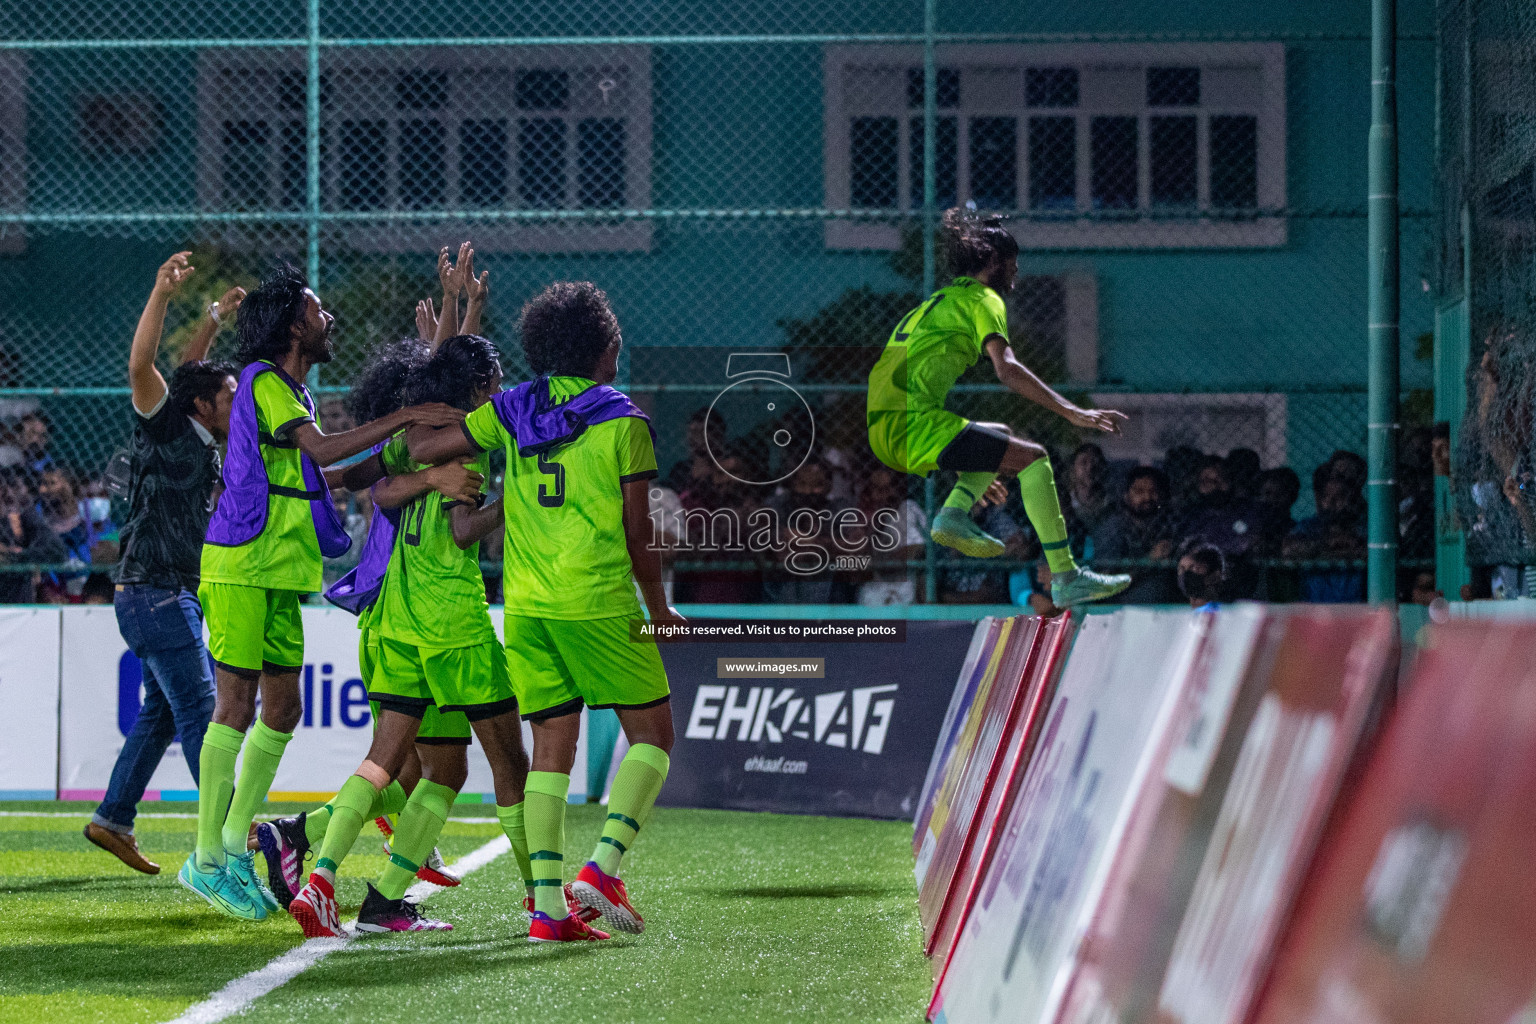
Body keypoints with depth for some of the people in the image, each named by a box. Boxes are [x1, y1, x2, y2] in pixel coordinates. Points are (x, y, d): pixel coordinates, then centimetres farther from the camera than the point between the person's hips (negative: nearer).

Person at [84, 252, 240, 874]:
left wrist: (217, 318, 28)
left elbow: (187, 374, 30)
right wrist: (163, 295, -29)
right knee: (199, 711, -10)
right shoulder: (166, 431, -8)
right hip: (155, 594, -9)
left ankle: (113, 820, 15)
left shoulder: (200, 444, 14)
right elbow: (141, 368, -22)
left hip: (175, 598, 9)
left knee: (161, 714, 12)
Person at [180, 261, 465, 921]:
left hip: (280, 573, 10)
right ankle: (207, 861, -5)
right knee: (235, 706, -9)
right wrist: (403, 418, -23)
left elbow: (316, 473, 28)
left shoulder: (293, 391, 20)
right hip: (240, 568, -10)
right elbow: (322, 448, -24)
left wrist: (386, 468, 22)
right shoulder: (263, 382, -11)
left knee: (282, 709, 9)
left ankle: (233, 847, 17)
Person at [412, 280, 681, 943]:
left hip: (525, 604, 5)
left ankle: (547, 905, -2)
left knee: (552, 745, 6)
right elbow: (637, 531, -3)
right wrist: (659, 609, 9)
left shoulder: (512, 411, 8)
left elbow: (423, 449, 10)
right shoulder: (623, 421, -3)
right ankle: (603, 865, -10)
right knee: (651, 733, 7)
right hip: (600, 602, -5)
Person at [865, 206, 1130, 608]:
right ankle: (1066, 579, -14)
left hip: (884, 431, 9)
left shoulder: (939, 301, 28)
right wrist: (1072, 412, -21)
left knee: (1002, 436, 28)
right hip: (912, 424, -9)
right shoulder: (982, 299, 1)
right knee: (1033, 457, -7)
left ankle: (954, 514, 5)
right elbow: (1007, 370, -17)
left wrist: (970, 471, 38)